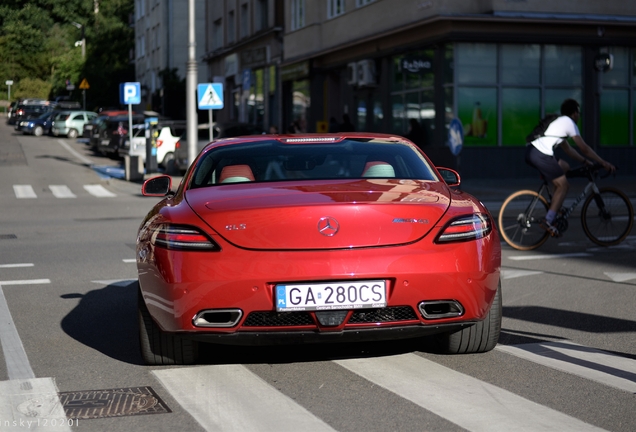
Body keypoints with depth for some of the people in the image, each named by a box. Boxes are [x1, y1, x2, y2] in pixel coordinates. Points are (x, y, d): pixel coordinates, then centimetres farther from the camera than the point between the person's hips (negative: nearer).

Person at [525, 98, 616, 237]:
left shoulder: (559, 121, 30)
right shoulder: (569, 123, 3)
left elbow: (567, 149, 35)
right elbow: (584, 148, 1)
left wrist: (585, 161, 34)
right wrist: (603, 163, 5)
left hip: (531, 149, 9)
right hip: (541, 155, -9)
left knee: (564, 166, 26)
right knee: (563, 185, -1)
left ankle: (555, 205, 20)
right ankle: (548, 221, -11)